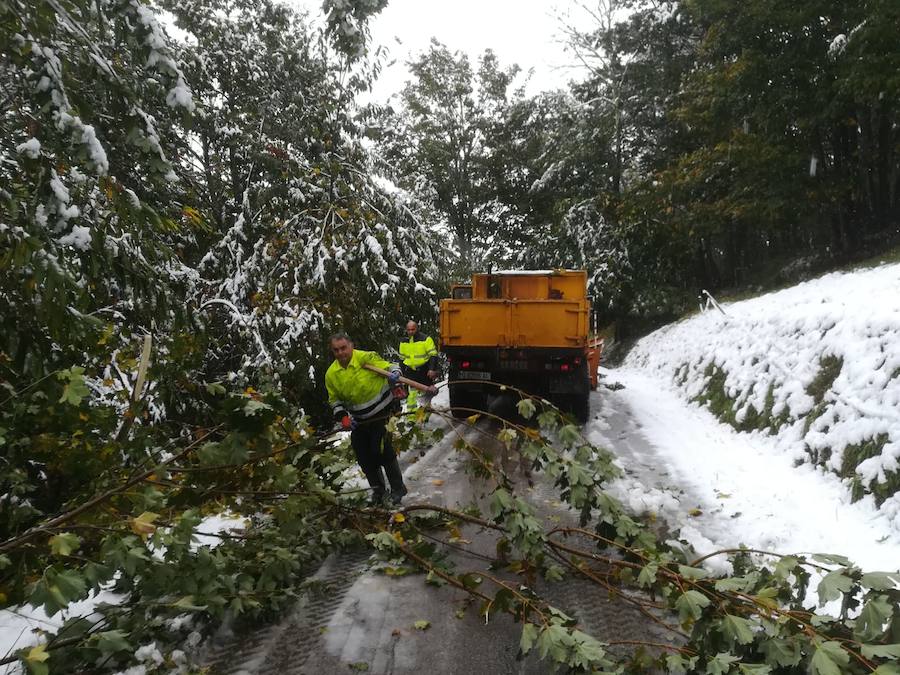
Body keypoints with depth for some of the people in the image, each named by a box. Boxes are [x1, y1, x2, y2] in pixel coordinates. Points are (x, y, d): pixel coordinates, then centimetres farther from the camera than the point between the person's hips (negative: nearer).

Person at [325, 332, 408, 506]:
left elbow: (390, 367, -11)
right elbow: (335, 400, 8)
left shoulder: (367, 358, -17)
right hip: (359, 419, 6)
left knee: (382, 449, -13)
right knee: (362, 454, 8)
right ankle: (377, 490, 27)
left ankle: (398, 489, 5)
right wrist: (343, 417, -8)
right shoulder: (331, 374, -2)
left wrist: (394, 375, -34)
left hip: (381, 411, -6)